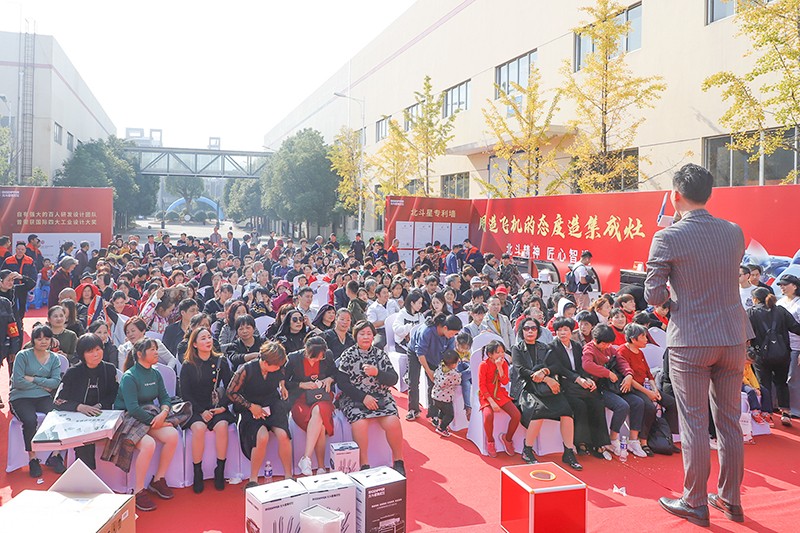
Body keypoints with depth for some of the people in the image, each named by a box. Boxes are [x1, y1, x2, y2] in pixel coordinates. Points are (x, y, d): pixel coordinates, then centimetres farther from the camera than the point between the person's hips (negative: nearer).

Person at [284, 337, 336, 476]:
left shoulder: (328, 355, 3)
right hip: (300, 400, -2)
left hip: (322, 398, 2)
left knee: (318, 412, -36)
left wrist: (329, 379, -2)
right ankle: (321, 467, -28)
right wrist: (302, 385, -10)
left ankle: (306, 459, -35)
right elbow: (284, 382, 2)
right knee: (320, 424, -32)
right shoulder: (294, 358, -4)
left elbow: (335, 373, 20)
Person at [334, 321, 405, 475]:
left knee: (393, 423, -23)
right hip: (354, 399, -2)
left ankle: (398, 461, -4)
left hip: (381, 398, 2)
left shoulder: (380, 354, 10)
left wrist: (377, 373, -17)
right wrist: (363, 397, -14)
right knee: (360, 423, -31)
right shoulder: (348, 355, 3)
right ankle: (364, 464, -16)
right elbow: (342, 382, -5)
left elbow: (393, 379, 3)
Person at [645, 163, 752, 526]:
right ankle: (731, 500, 27)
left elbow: (653, 297, -10)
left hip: (690, 341, -5)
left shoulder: (667, 238, -12)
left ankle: (695, 503, 15)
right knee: (730, 421, 15)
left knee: (694, 423, 4)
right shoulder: (734, 232, 4)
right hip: (733, 337, 5)